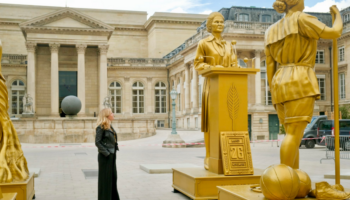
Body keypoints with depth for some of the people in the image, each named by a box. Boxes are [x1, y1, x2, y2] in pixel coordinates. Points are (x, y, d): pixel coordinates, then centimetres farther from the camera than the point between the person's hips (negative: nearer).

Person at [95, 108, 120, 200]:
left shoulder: (110, 126, 13)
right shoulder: (101, 127, -13)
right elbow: (97, 142, -17)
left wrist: (114, 152, 12)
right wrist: (106, 153, -19)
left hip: (112, 156, 9)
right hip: (105, 157, -9)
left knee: (113, 177, 14)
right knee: (105, 178, 0)